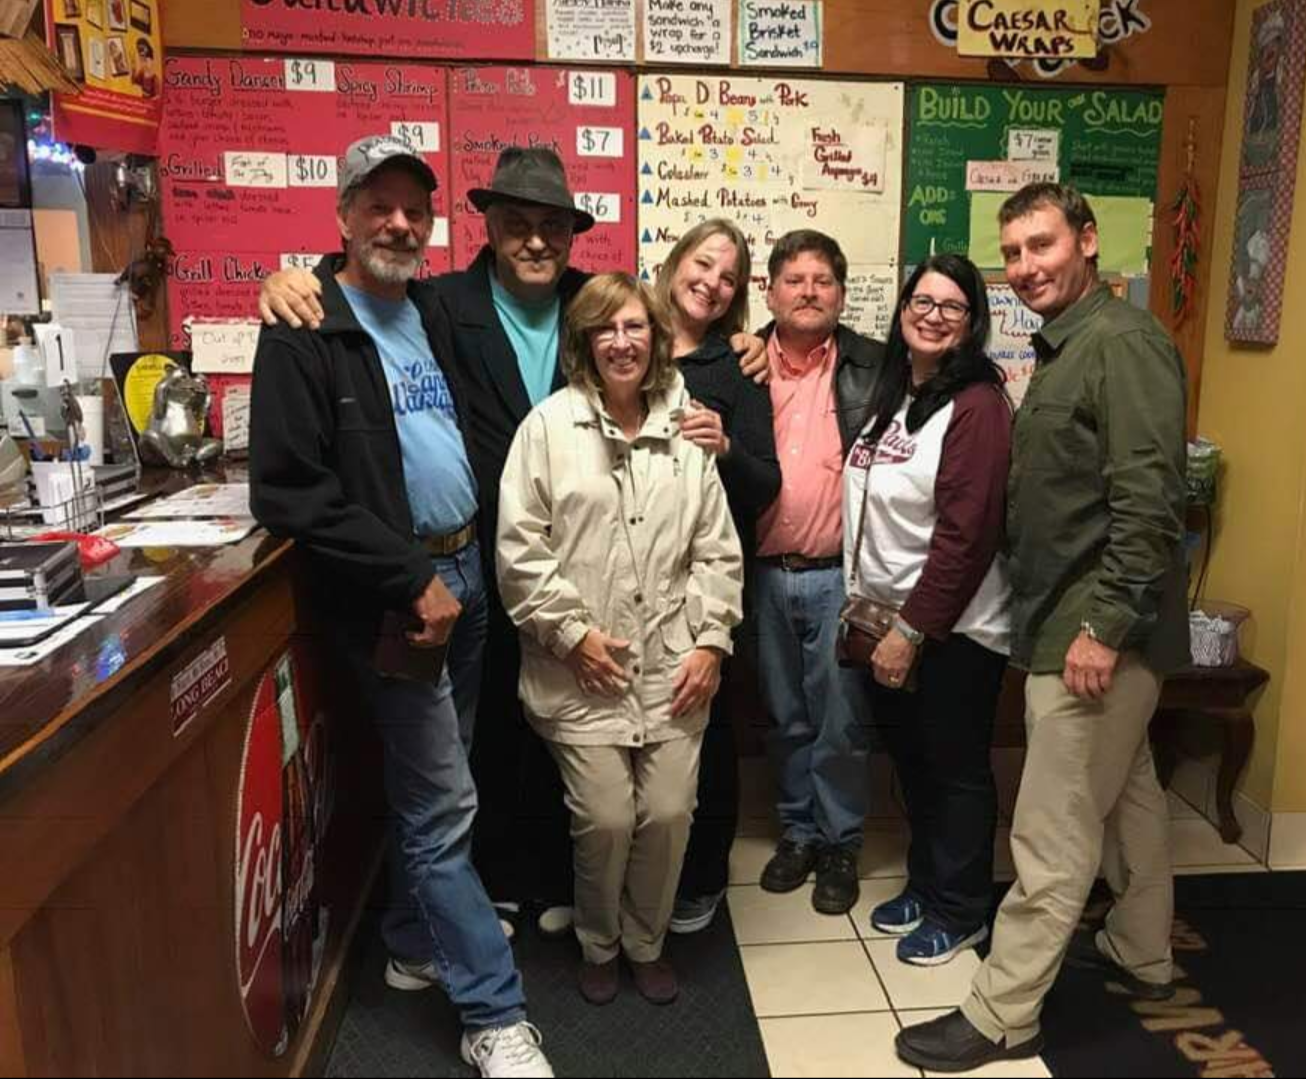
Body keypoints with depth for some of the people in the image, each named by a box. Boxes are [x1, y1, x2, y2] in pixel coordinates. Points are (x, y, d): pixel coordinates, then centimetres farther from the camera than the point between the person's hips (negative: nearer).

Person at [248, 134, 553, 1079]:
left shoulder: (432, 312, 11)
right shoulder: (303, 334, -11)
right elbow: (290, 493, -18)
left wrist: (464, 562, 10)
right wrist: (411, 579, -18)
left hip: (464, 567, 7)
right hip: (396, 593, -7)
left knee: (431, 787, 18)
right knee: (445, 803, -1)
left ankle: (418, 942, 37)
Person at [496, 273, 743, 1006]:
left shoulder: (686, 429, 7)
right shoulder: (549, 425, -2)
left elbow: (718, 550, 7)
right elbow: (520, 548, -5)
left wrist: (711, 642, 0)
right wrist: (572, 631, -8)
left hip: (674, 665, 3)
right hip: (584, 668, -2)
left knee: (669, 813, 4)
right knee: (606, 818, -1)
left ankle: (647, 944, 32)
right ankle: (599, 946, 30)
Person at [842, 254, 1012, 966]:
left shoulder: (977, 405, -16)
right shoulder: (890, 392, 9)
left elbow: (965, 534, -21)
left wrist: (912, 629, -19)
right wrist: (864, 601, 8)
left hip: (952, 626, -7)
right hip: (886, 615, 8)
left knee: (956, 769, 8)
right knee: (910, 758, 19)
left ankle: (959, 912, 27)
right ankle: (924, 883, 38)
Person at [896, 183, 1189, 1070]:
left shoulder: (1124, 342, -16)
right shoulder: (1067, 347, 15)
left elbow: (1149, 503, -23)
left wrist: (1104, 625, -23)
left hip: (1096, 627, -10)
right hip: (1071, 617, 10)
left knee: (1053, 831, -2)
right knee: (1127, 793, 23)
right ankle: (1141, 953, 41)